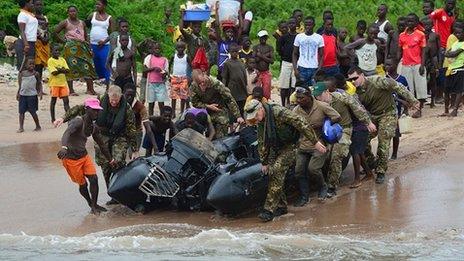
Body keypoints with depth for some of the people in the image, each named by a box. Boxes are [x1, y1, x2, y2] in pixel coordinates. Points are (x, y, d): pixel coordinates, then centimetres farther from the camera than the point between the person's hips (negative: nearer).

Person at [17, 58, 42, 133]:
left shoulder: (35, 74, -2)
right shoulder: (22, 73, 6)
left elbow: (39, 83, 3)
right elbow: (20, 84, 14)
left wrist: (40, 92, -9)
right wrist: (18, 93, 10)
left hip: (32, 95, -3)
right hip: (23, 95, 3)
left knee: (33, 111, 1)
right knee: (21, 111, 1)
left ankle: (38, 126, 15)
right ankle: (21, 127, 5)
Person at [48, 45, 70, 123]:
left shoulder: (62, 60, 12)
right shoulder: (50, 61, -6)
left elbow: (67, 70, 2)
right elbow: (54, 72, -17)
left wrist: (59, 70, -14)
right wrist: (62, 70, -7)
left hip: (63, 82, 5)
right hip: (54, 83, -5)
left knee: (66, 100, 2)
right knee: (53, 101, 3)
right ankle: (53, 119, 9)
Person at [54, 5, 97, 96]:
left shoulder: (81, 23, 17)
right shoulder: (65, 23, 4)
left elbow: (86, 36, 20)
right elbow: (55, 32, 2)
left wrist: (89, 47, 9)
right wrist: (63, 40, -3)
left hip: (82, 47, 4)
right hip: (70, 47, -4)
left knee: (87, 66, -3)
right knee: (71, 67, -6)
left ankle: (90, 89, -2)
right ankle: (71, 90, -2)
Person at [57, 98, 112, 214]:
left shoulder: (93, 126, 6)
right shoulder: (78, 121, -20)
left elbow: (101, 144, 18)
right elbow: (66, 134, -39)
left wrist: (111, 160, 23)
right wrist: (64, 147, -59)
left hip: (84, 155, 7)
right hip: (71, 158, -7)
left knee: (94, 179, -6)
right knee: (83, 184, 2)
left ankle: (94, 205, 6)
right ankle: (91, 204, 25)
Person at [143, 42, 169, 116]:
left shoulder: (164, 59, 10)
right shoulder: (149, 57, 6)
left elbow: (166, 71, 9)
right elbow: (144, 69, -2)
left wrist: (165, 73, -14)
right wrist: (154, 68, -16)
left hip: (161, 83, 1)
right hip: (151, 83, -1)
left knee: (161, 102, -5)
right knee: (151, 102, 4)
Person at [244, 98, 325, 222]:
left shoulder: (279, 112, -24)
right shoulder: (260, 122, 3)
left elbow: (302, 124, -24)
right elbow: (262, 143, 15)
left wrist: (315, 142, -23)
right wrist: (264, 162, 15)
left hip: (290, 146, -8)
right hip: (275, 149, 8)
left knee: (277, 171, -19)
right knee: (272, 174, 0)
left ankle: (269, 209, -20)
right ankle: (281, 206, 15)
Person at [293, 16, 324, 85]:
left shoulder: (319, 38, 4)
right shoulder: (299, 37, 5)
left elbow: (321, 56, 4)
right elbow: (295, 54, 7)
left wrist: (319, 70, -7)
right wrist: (295, 69, -4)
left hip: (314, 69, 0)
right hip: (301, 68, 0)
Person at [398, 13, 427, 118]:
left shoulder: (420, 35, 0)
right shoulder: (402, 35, 8)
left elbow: (423, 51, -2)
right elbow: (400, 51, 13)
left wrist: (422, 65, -9)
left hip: (417, 65, -3)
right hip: (405, 65, 3)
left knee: (420, 87, -2)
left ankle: (419, 109, 4)